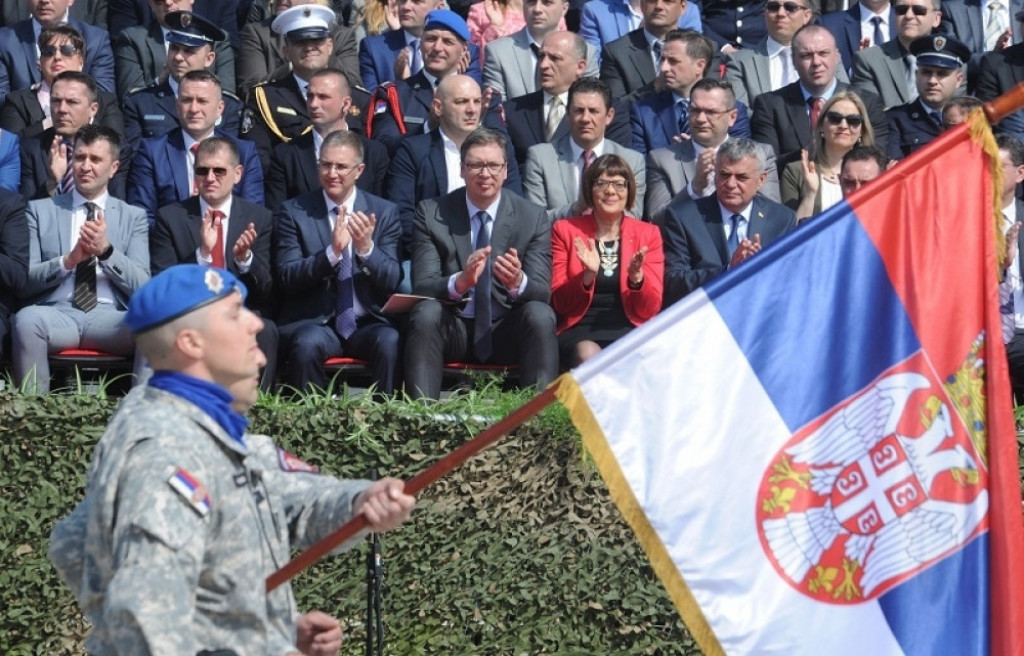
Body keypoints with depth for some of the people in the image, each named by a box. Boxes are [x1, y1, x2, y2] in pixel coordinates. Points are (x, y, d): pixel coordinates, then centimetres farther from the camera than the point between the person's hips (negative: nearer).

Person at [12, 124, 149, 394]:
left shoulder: (134, 217, 16)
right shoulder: (40, 211, 15)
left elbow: (142, 287, 5)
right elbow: (23, 281, 5)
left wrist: (106, 250, -12)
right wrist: (68, 260, -12)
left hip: (110, 317, 0)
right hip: (57, 313, 0)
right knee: (26, 319, -35)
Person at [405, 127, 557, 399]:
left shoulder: (533, 217, 2)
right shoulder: (431, 213, 0)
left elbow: (542, 291, -6)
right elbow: (421, 285, -9)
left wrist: (518, 282, -32)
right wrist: (460, 282, -32)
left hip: (507, 333, 0)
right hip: (452, 329, 0)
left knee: (540, 315, -29)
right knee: (426, 312, -31)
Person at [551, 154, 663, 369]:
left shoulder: (648, 234, 12)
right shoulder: (565, 230, 10)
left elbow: (650, 310, 7)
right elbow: (560, 304, 5)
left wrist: (637, 276, -13)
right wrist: (588, 275, -14)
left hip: (629, 329, 0)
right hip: (580, 331, 0)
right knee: (588, 355, -35)